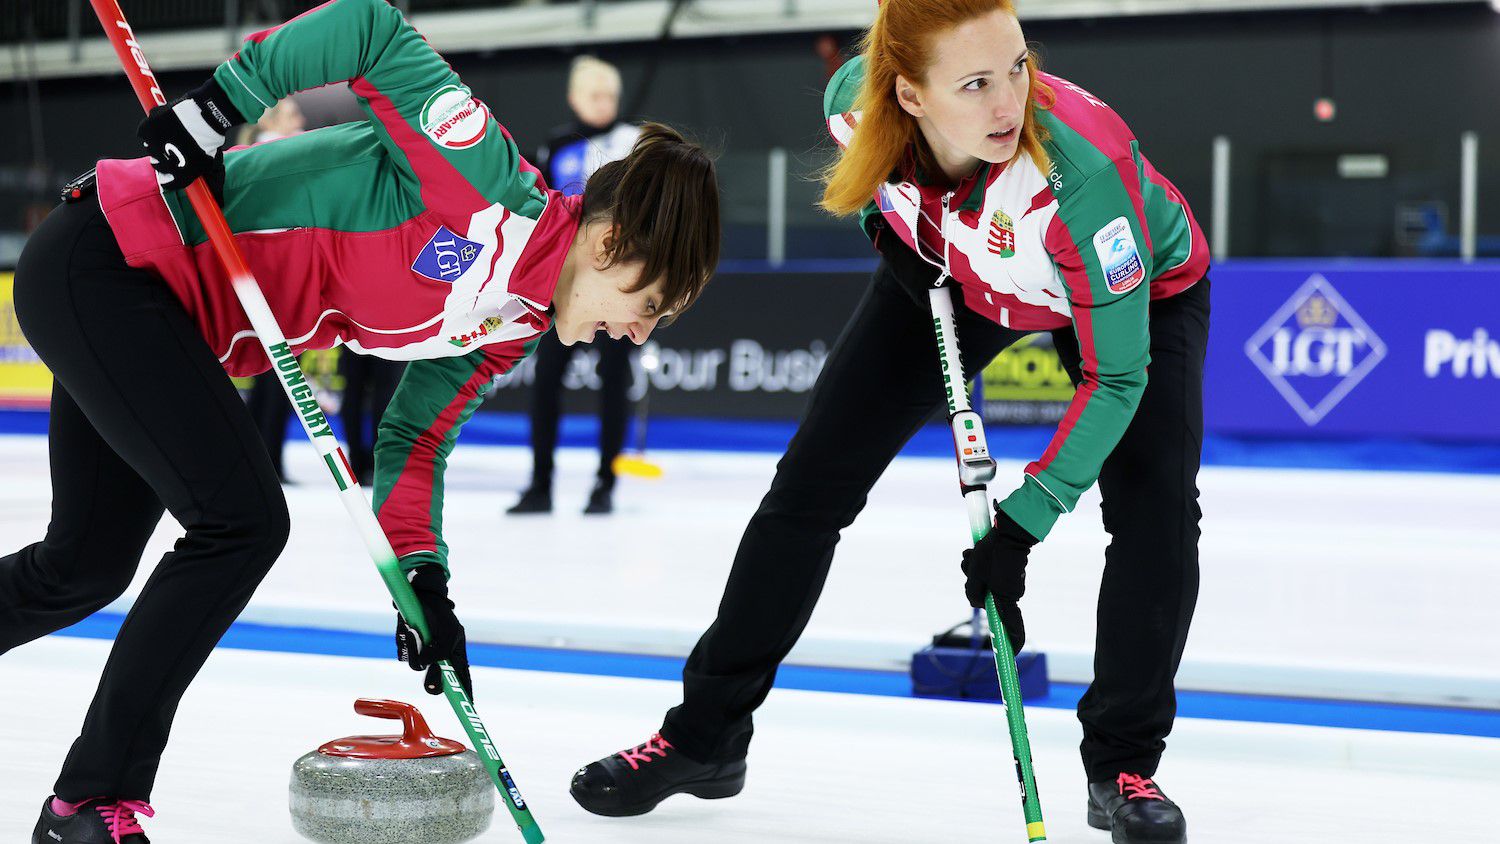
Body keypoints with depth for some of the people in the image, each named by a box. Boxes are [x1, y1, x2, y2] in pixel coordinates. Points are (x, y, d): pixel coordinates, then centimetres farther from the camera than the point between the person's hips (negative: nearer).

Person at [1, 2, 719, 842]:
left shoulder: (514, 327, 2)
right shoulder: (489, 187, -24)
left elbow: (414, 440, 8)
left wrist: (424, 580, -4)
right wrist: (220, 107, -25)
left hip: (162, 315, 10)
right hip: (105, 262, -10)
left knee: (88, 564, 16)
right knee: (241, 521, -15)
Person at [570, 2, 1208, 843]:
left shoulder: (1084, 168, -44)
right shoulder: (861, 100, -33)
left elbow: (1116, 377, -35)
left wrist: (1024, 519, -39)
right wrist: (890, 221, -14)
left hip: (1140, 286, -3)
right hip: (953, 272, 3)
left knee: (1156, 504, -23)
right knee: (813, 482, 1)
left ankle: (1124, 767, -4)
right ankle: (703, 738, 15)